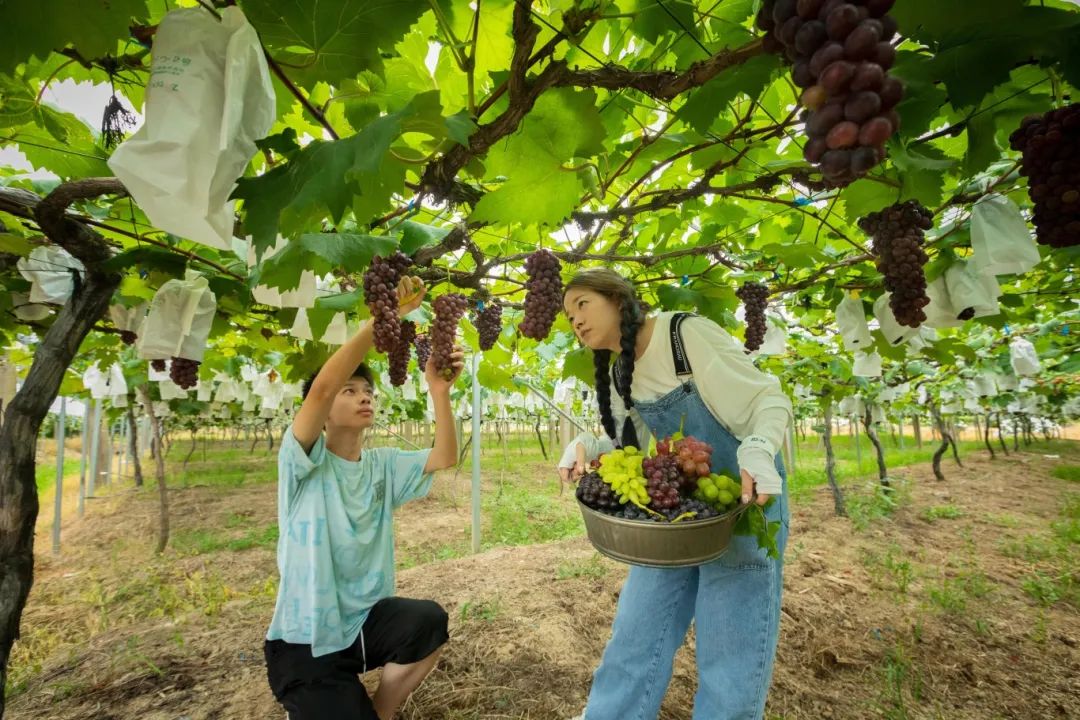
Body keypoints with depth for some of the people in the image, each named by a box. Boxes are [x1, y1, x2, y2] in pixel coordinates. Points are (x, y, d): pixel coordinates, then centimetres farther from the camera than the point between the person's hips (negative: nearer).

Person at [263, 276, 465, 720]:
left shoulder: (383, 464, 1)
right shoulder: (304, 461, -13)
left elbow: (445, 458, -12)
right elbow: (321, 387, -31)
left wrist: (439, 391, -27)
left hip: (365, 620, 4)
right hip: (306, 639, -4)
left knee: (429, 621, -24)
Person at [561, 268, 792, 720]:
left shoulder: (688, 334, -16)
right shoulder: (619, 378, 5)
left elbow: (769, 399, -14)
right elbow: (633, 447, 8)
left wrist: (759, 450, -35)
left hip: (745, 497, -6)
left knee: (730, 654, 3)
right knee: (634, 636, 10)